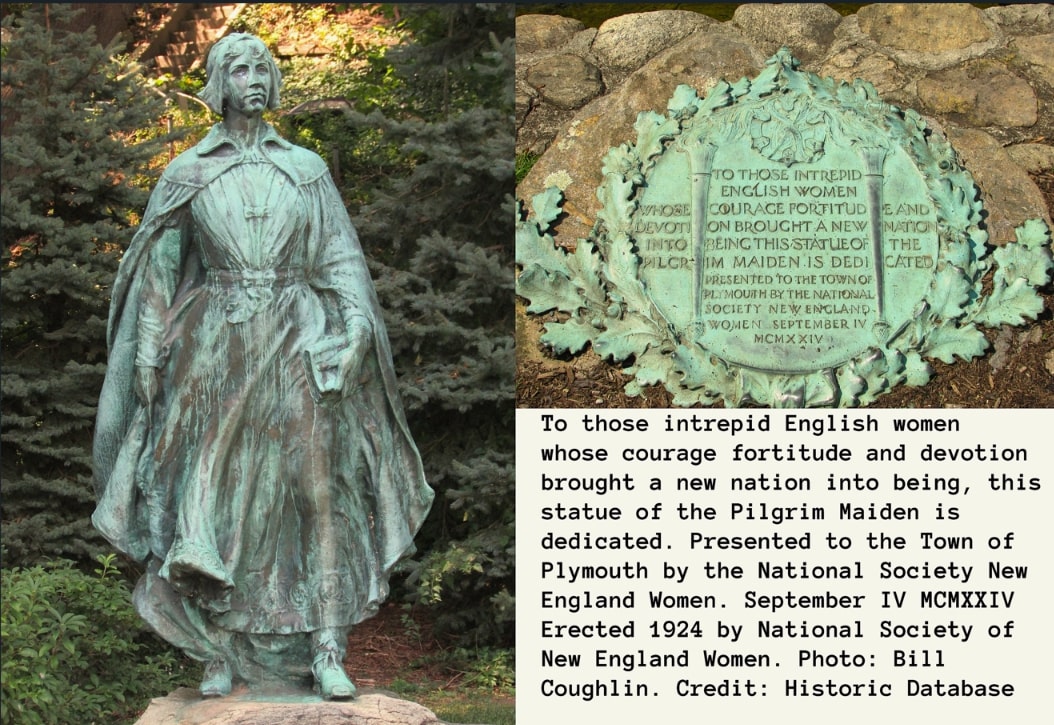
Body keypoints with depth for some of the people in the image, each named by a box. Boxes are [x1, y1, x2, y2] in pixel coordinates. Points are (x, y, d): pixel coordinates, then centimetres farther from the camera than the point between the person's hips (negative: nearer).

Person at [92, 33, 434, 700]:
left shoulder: (307, 168, 10)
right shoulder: (186, 174, 8)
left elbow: (342, 261, 7)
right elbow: (158, 271, 9)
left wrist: (356, 328, -9)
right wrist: (150, 356, 1)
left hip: (297, 344, 1)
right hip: (216, 350, 0)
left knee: (318, 493, -5)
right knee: (215, 498, -1)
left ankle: (326, 652, -1)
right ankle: (221, 654, 8)